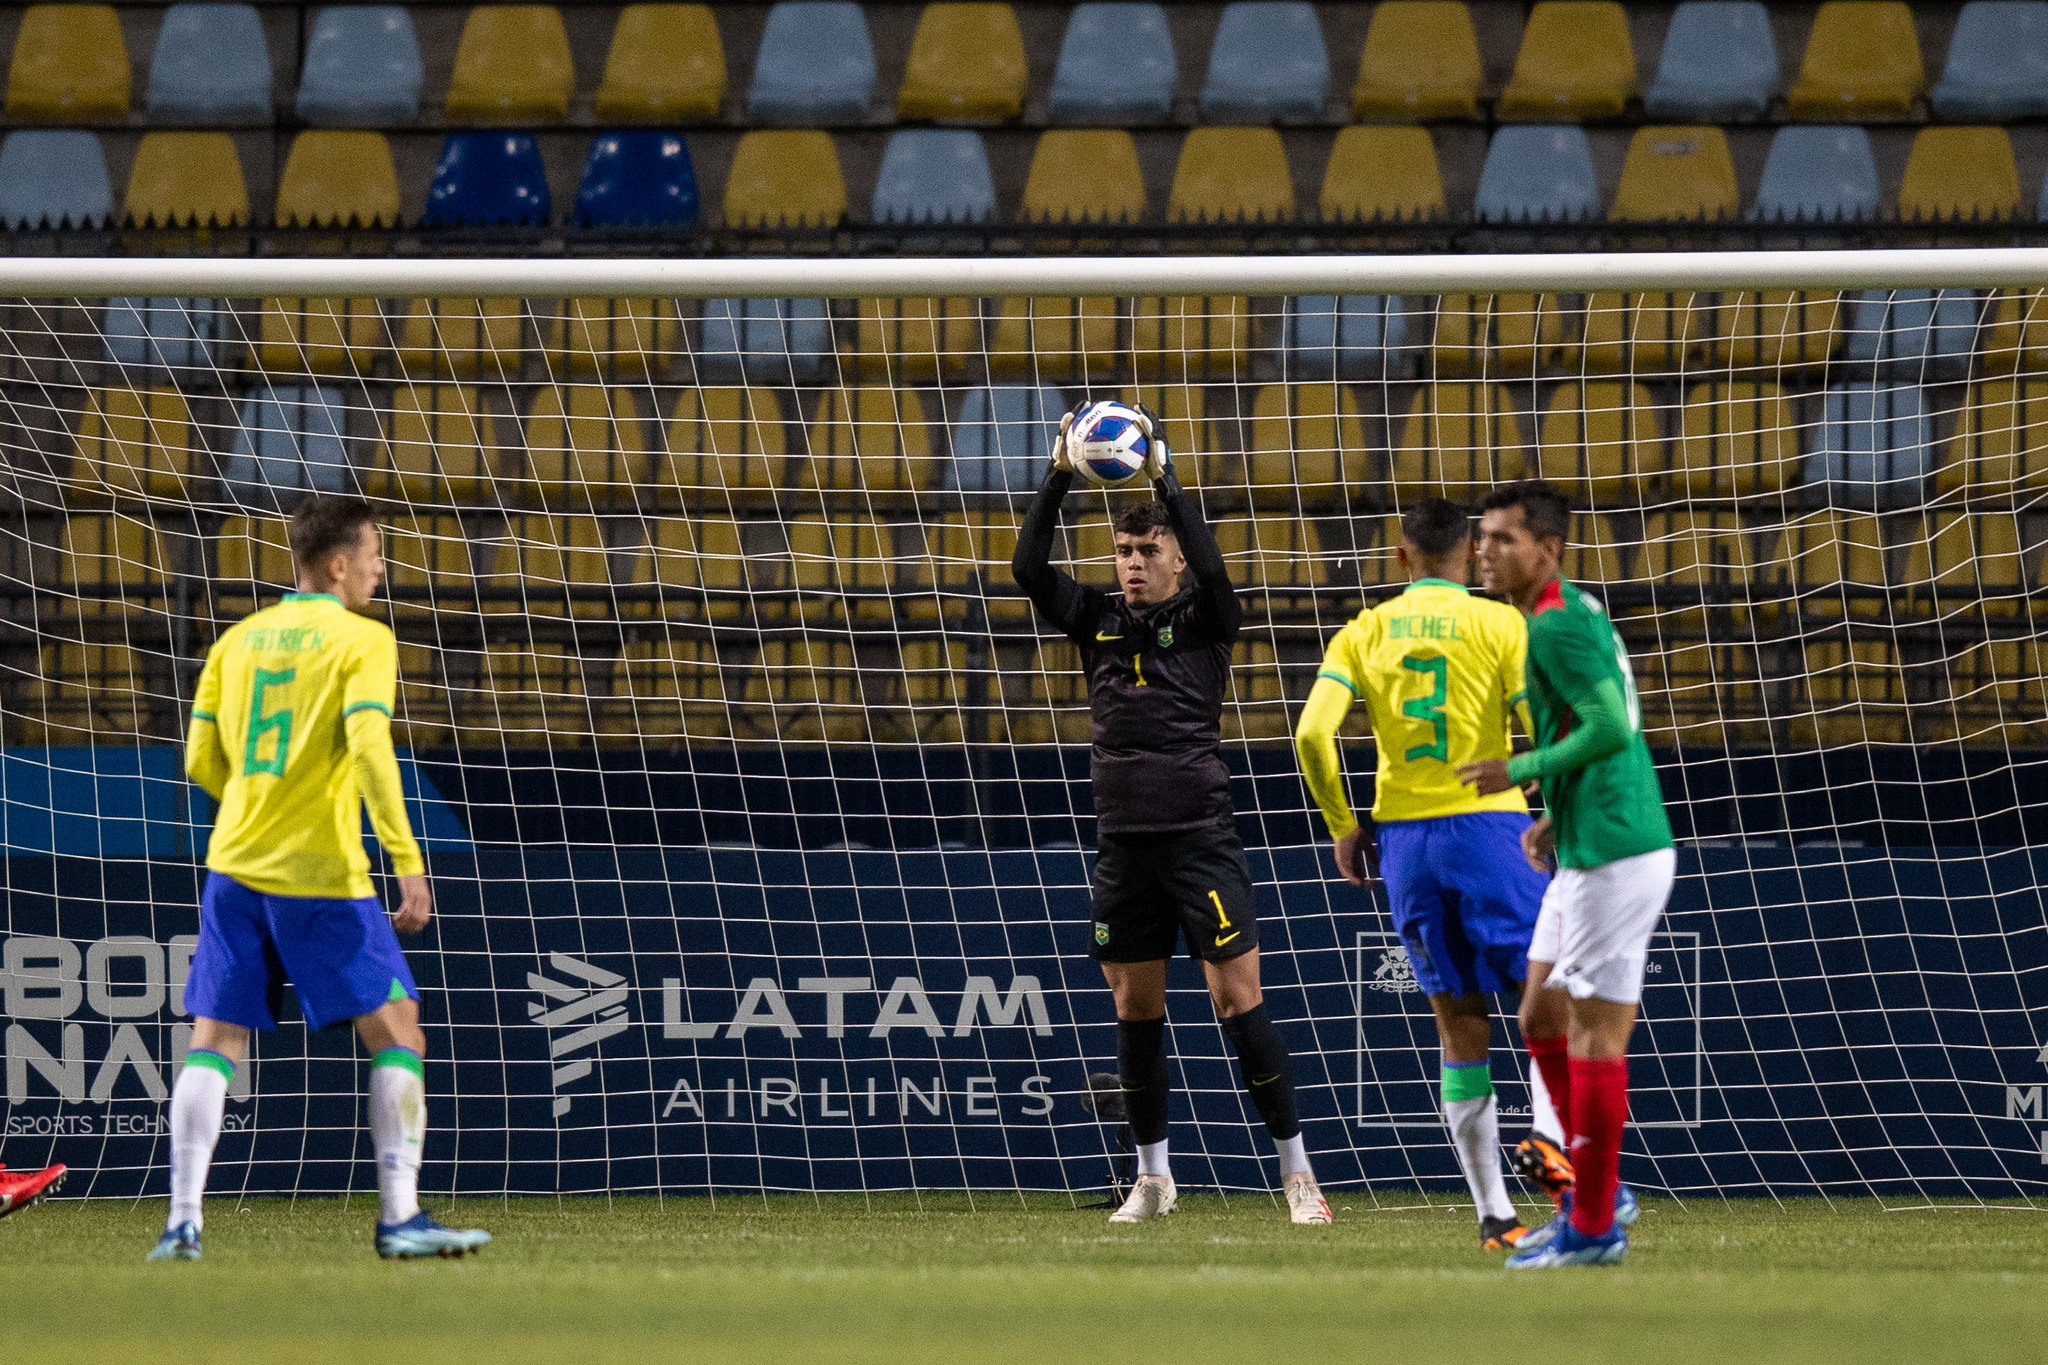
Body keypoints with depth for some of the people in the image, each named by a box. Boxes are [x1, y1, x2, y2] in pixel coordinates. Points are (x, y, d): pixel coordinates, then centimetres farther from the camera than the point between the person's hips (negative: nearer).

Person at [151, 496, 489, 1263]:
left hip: (236, 866, 5)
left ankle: (182, 1224, -2)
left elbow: (201, 760, 11)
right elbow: (368, 748, -18)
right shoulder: (361, 640, -5)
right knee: (396, 1029, 3)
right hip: (321, 876, -5)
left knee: (214, 1042, 7)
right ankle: (399, 1218, -4)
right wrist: (408, 861, -18)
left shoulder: (240, 640, 12)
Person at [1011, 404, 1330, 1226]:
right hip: (1123, 839, 4)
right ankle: (1152, 1178, 18)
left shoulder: (1204, 618, 1)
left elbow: (1209, 565, -20)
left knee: (1237, 997, -8)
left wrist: (1164, 478, -22)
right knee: (1135, 1006, 8)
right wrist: (1058, 479, -11)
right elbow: (1028, 570, -2)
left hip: (1199, 832, -4)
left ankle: (1296, 1172, -5)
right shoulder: (1097, 621, 10)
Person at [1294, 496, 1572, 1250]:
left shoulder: (1365, 632, 7)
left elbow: (1312, 735, -4)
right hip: (1489, 825, -3)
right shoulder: (1499, 624, -1)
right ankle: (1549, 1134, -19)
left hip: (1404, 838, 3)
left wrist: (1343, 828, 7)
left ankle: (1493, 1214, 7)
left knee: (1461, 1030, 8)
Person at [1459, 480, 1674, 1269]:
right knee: (1542, 1018, 16)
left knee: (1594, 1035, -4)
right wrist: (1557, 817, 18)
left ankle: (1593, 1226, 1)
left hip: (1614, 856, -11)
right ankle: (1596, 1191, 21)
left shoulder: (1557, 627, -16)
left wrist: (1523, 771, -15)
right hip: (1587, 853, 11)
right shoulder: (1573, 613, 15)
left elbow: (1612, 728, -25)